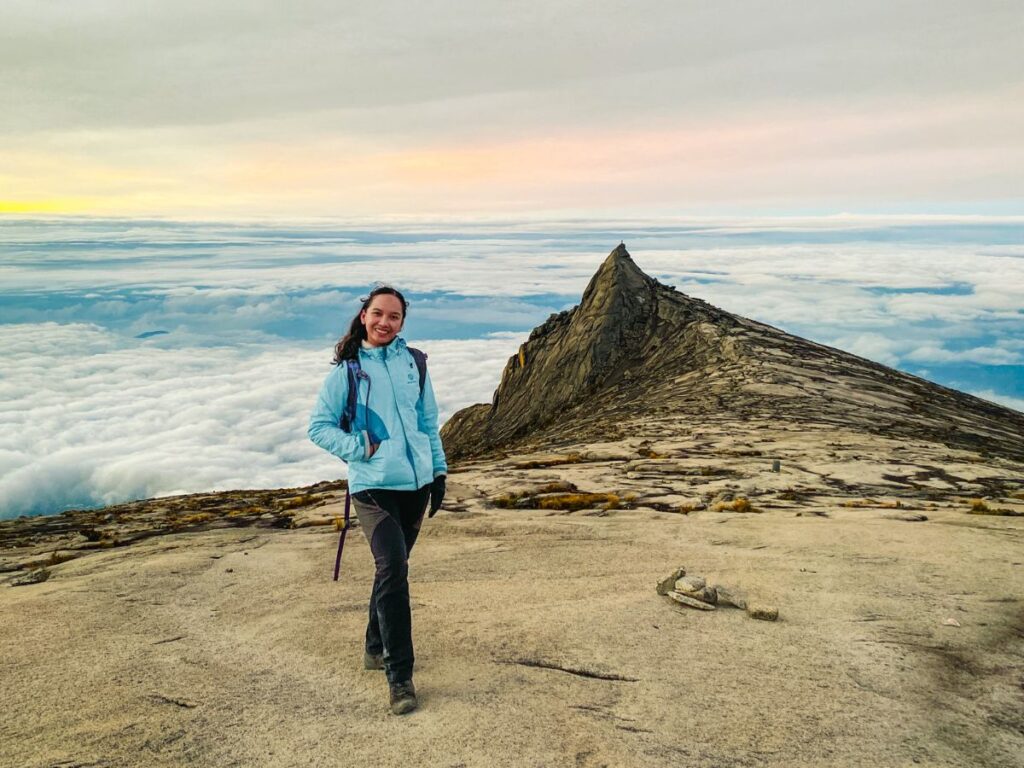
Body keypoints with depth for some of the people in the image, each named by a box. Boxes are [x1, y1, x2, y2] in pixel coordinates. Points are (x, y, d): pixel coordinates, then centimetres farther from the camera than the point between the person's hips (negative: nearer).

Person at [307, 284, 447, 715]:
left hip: (416, 483, 4)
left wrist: (439, 471, 12)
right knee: (393, 569, -16)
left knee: (393, 568, 15)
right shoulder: (346, 370, 0)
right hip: (373, 486, -4)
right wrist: (359, 447, -12)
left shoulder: (413, 364, 9)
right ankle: (399, 676, -8)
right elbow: (318, 426, 1)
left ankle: (376, 648, 34)